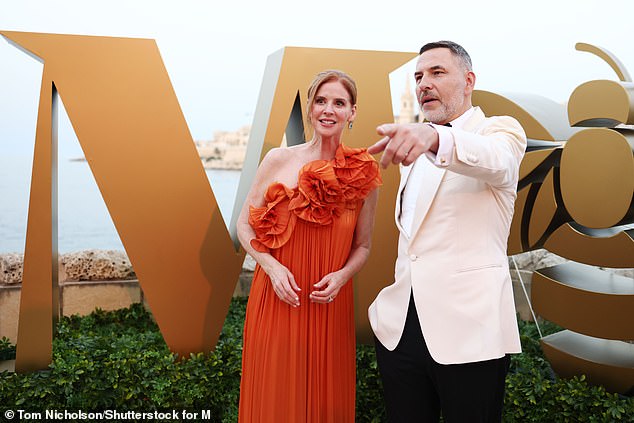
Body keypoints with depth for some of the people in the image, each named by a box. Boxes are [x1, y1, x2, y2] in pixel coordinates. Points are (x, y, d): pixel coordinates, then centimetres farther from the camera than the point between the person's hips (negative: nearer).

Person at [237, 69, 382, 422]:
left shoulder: (363, 175, -2)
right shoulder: (279, 160, -3)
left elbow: (363, 245, 7)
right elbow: (245, 224, 2)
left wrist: (342, 275, -11)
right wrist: (272, 265, -12)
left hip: (329, 306, 1)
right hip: (276, 300, 0)